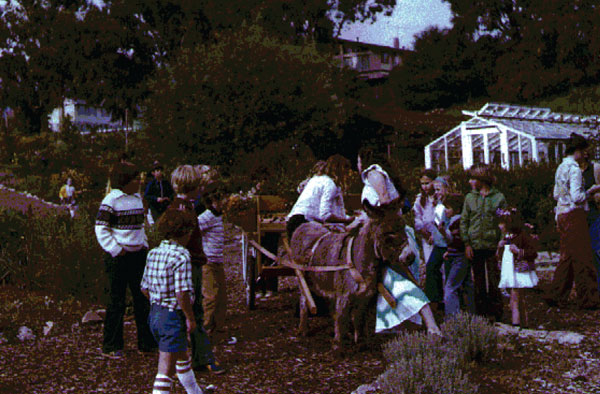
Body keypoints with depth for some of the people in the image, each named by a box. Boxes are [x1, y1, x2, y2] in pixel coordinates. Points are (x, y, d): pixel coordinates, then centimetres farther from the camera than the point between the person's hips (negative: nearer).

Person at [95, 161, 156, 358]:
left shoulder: (137, 198, 12)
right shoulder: (111, 200, -11)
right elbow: (101, 229, -12)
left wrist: (144, 244, 12)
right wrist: (116, 250, -16)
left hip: (138, 255, 7)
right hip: (119, 258, -7)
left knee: (142, 299, 11)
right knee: (116, 302, -1)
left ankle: (146, 342, 21)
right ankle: (111, 346, 9)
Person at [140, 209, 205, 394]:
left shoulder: (153, 253, 5)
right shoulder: (181, 256, -19)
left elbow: (144, 288, 11)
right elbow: (182, 293, -25)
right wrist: (190, 318, -15)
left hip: (155, 314, 9)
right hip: (173, 316, -9)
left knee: (183, 357, 29)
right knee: (166, 369, -5)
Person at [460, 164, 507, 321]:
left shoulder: (499, 197, 1)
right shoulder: (470, 197, 7)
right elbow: (464, 221, 7)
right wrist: (467, 244, -2)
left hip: (492, 245, -2)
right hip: (475, 246, 3)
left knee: (494, 280, 1)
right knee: (478, 281, 8)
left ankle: (496, 313, 10)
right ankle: (481, 313, 17)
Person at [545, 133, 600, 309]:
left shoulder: (561, 168, 12)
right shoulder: (574, 169, -15)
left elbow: (556, 194, 19)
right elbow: (577, 197, -21)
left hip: (562, 215, 9)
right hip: (575, 215, -9)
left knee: (567, 256, 13)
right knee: (582, 257, -2)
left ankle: (554, 295, 13)